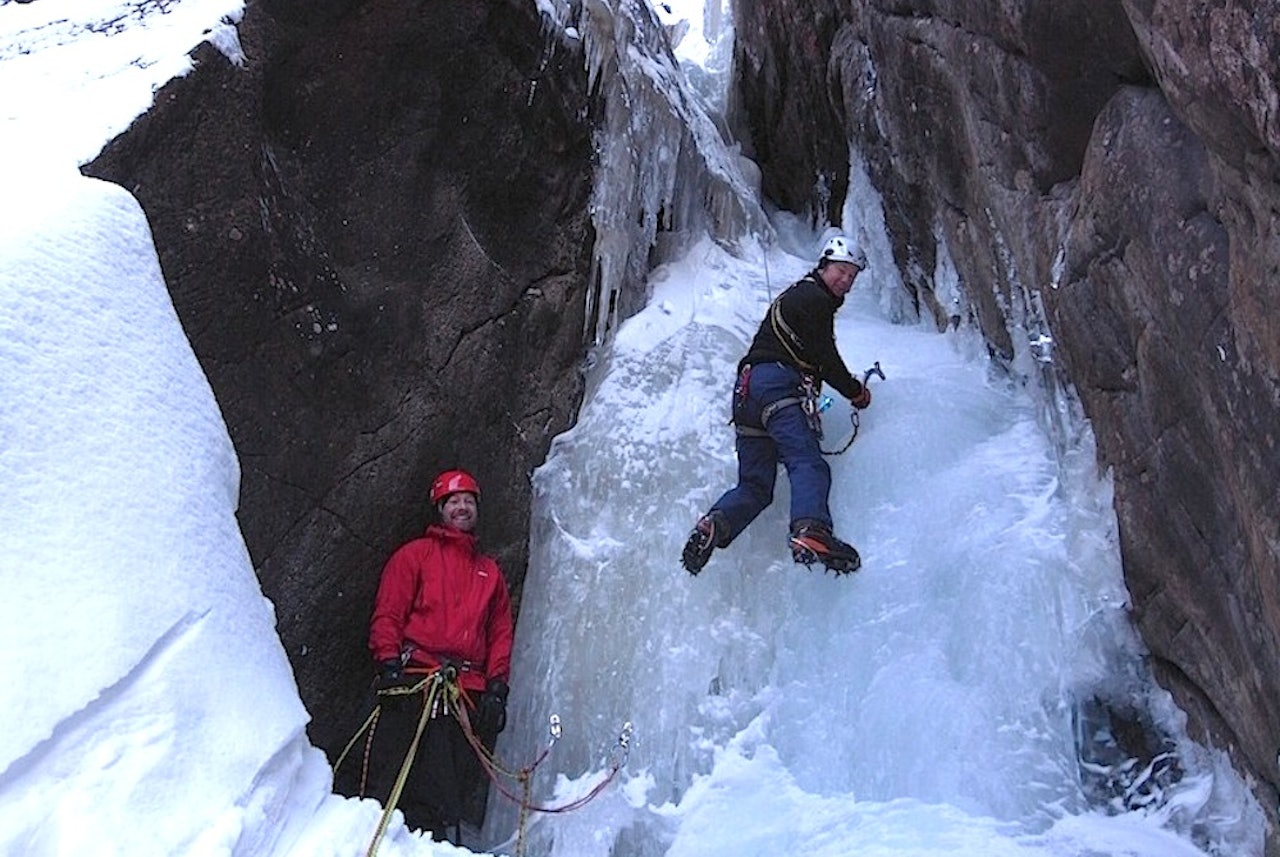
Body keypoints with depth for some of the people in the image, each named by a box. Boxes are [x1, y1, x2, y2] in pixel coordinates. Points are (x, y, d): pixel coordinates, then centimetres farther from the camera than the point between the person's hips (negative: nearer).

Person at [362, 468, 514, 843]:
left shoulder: (489, 571, 24)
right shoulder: (415, 554, 14)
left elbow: (501, 633, 19)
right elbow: (387, 613, 5)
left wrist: (497, 687, 7)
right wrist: (389, 664, -9)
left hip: (468, 694, 3)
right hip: (413, 684, -3)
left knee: (450, 793, 0)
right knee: (394, 782, -9)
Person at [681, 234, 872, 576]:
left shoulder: (795, 295, 35)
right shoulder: (815, 298, 4)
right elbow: (826, 359, -2)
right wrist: (856, 392, 10)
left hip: (747, 390, 9)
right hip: (779, 383, -9)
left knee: (754, 486, 2)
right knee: (809, 464, -25)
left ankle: (714, 526, -21)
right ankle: (810, 532, -47)